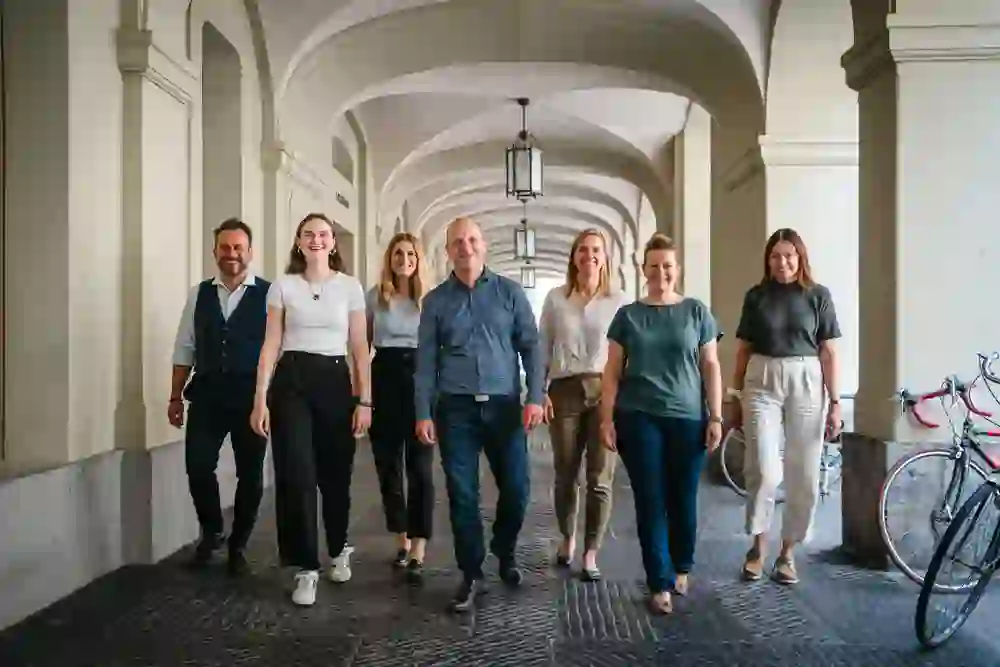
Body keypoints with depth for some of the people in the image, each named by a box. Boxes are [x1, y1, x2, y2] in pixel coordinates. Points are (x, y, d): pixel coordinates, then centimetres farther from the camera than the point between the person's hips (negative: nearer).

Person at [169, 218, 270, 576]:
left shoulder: (268, 294, -2)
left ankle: (237, 545, 27)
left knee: (250, 475, 7)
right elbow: (185, 349, 11)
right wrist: (176, 397, 9)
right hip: (207, 395, 2)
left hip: (251, 397, -2)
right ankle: (211, 531, 25)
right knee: (197, 467, -3)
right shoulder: (199, 294, 9)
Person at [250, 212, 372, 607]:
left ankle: (339, 549, 35)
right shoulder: (283, 285, 5)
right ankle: (307, 568, 7)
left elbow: (360, 349, 5)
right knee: (296, 476, -5)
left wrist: (365, 401, -1)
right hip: (291, 382, 0)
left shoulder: (350, 287, 5)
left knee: (335, 474, 9)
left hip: (335, 382, 1)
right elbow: (271, 345, 3)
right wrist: (260, 399, -5)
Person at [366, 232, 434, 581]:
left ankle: (418, 550, 0)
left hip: (420, 379, -2)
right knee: (388, 463, 9)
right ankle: (401, 540, 25)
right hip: (384, 379, 2)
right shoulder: (375, 296, 7)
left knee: (419, 466, -3)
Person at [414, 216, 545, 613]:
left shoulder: (510, 292, 5)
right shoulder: (435, 300, 6)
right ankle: (471, 575, 17)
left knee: (516, 488, 4)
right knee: (462, 494, 3)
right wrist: (423, 413, -1)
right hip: (455, 408, 0)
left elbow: (530, 346, 3)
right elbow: (425, 360, 5)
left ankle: (505, 553, 32)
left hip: (504, 405, 0)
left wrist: (534, 397, -7)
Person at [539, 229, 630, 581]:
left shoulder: (620, 301, 5)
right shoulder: (555, 298, 7)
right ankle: (567, 538, 32)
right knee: (565, 475, 8)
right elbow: (542, 349, 8)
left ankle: (591, 553, 12)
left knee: (600, 479, -1)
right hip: (564, 391, 1)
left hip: (606, 391, -1)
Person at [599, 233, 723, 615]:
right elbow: (613, 371, 6)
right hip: (639, 418, 0)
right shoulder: (628, 316, 7)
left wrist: (716, 417, -1)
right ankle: (660, 584, 10)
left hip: (688, 418, 0)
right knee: (650, 501, 1)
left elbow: (710, 366, 5)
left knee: (684, 499, 8)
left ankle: (682, 568, 31)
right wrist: (606, 418, -1)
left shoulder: (697, 312, 6)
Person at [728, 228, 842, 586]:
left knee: (803, 477, 4)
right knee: (764, 472, -9)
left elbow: (828, 351, 3)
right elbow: (744, 349, 9)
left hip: (806, 384, 0)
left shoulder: (818, 295, 4)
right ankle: (757, 548, 12)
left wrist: (835, 401, -2)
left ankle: (787, 553, 20)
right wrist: (735, 396, 8)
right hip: (762, 383, 0)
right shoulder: (756, 296, 6)